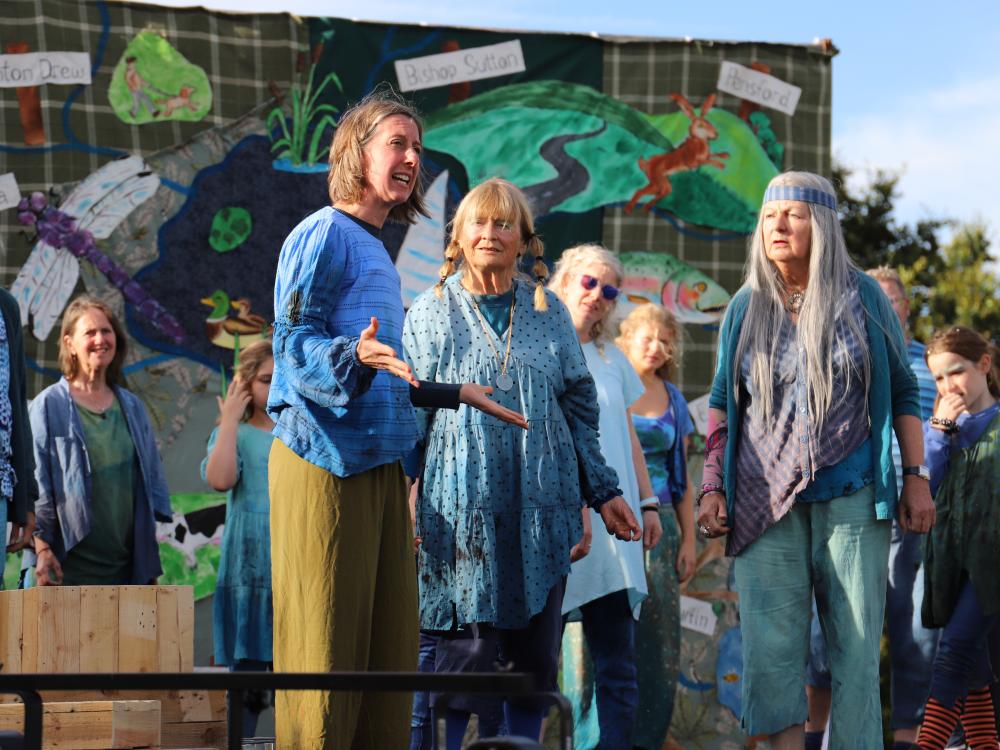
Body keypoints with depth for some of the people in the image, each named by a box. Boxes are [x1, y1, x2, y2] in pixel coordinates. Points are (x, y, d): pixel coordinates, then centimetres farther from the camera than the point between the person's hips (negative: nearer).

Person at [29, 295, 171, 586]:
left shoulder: (132, 407, 14)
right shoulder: (48, 406, 0)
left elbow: (152, 477, 17)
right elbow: (34, 482, -4)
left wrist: (151, 564, 12)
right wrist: (41, 549, -13)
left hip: (126, 567, 5)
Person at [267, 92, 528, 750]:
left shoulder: (377, 250, 20)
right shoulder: (325, 234, -6)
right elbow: (294, 342, -15)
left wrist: (454, 395, 31)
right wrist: (354, 356, -32)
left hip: (380, 464, 9)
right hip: (325, 460, -9)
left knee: (390, 644, 6)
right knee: (326, 647, -10)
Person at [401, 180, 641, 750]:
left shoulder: (548, 313, 12)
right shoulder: (433, 312, 5)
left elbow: (579, 408, 16)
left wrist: (602, 492, 12)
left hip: (541, 508, 3)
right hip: (464, 509, -3)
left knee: (536, 654, 4)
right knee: (467, 650, -8)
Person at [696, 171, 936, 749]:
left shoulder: (862, 296, 3)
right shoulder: (747, 307, 7)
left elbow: (903, 391, 7)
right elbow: (723, 403, 14)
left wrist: (916, 477, 1)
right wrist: (712, 487, 7)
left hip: (851, 498, -1)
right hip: (766, 501, 1)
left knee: (856, 645, -1)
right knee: (771, 647, -4)